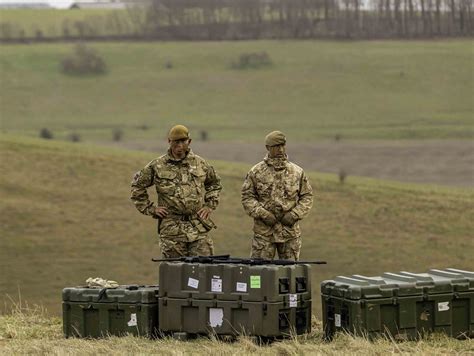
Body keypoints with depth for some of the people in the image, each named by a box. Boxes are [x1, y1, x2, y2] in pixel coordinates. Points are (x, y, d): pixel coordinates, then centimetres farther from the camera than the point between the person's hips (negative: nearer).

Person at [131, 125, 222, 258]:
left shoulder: (200, 164, 10)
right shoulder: (157, 166, 3)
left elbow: (215, 184, 27)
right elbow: (137, 186, 13)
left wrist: (210, 205, 14)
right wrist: (150, 209, 6)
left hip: (199, 228, 2)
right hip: (172, 229, -2)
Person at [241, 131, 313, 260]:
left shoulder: (297, 172, 6)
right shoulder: (256, 172, 2)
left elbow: (307, 197, 8)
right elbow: (247, 197, 1)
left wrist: (295, 214, -7)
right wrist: (262, 214, -12)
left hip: (290, 231, 2)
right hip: (264, 231, -2)